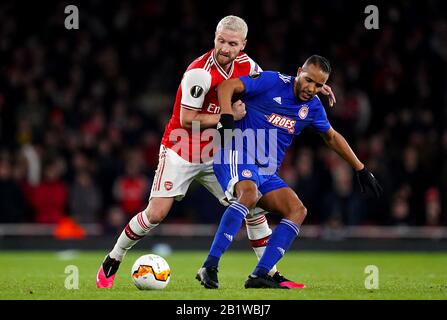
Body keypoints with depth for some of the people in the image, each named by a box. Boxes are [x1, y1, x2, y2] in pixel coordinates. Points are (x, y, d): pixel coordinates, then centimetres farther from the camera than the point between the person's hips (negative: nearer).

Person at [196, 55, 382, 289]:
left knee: (298, 211, -11)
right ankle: (209, 267, -40)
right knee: (249, 194, -36)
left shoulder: (313, 107, 11)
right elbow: (226, 86, -14)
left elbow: (332, 137, 28)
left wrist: (361, 169, 29)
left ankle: (259, 276, -18)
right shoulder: (272, 82, -8)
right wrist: (227, 119, -29)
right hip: (237, 156, -7)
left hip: (267, 172, 7)